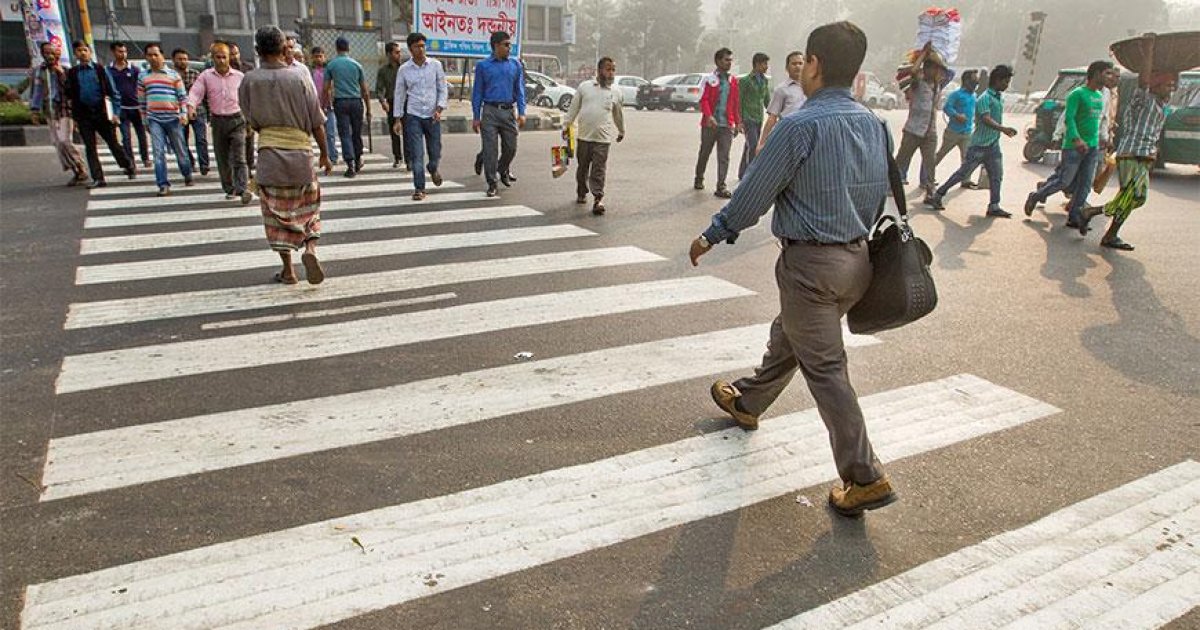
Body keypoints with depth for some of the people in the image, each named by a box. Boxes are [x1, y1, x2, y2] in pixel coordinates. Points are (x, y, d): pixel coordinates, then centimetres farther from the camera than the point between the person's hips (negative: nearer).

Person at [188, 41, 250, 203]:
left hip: (237, 119, -2)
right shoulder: (205, 76, 3)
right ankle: (230, 188, 20)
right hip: (218, 121, 2)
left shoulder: (239, 76, 2)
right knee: (222, 158, 8)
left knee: (239, 158, -12)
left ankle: (243, 189, -18)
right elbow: (195, 92, -3)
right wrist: (191, 106, -23)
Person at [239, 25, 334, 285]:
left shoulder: (249, 80, -3)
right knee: (308, 206, 15)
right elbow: (317, 122, -3)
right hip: (300, 152, 0)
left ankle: (288, 270, 11)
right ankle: (310, 249, -9)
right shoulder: (299, 78, -5)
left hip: (269, 154, 0)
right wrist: (325, 154, 7)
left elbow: (251, 121, 4)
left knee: (277, 211, 8)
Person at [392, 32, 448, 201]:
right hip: (413, 117, -1)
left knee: (435, 152, 9)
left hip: (433, 116, 1)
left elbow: (443, 89, 3)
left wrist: (439, 109, -11)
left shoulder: (435, 65, 0)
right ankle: (419, 188, 3)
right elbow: (398, 94, 6)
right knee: (416, 154, -5)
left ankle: (433, 170, 43)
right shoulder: (404, 69, 0)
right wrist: (397, 119, 3)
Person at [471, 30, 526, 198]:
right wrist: (476, 117, 0)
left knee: (511, 147, 7)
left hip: (509, 111, 2)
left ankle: (503, 171, 36)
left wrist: (522, 113, -2)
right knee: (490, 149, -3)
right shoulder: (483, 66, 4)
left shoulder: (516, 65, 9)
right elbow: (477, 93, 5)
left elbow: (520, 90, 9)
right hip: (490, 111, -2)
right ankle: (492, 184, 6)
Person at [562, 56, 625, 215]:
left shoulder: (616, 93, 7)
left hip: (602, 138, -1)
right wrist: (566, 126, 7)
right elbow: (573, 108, 9)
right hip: (584, 136, 1)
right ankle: (581, 193, 30)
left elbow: (619, 115, 21)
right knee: (582, 167, 13)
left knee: (599, 169, -7)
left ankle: (598, 198, -8)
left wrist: (621, 131, 31)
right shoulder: (584, 87, 4)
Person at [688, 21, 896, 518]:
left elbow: (753, 195, -12)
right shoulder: (875, 125, 5)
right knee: (788, 336, 25)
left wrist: (711, 236, 2)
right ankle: (748, 401, 47)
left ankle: (865, 478, 3)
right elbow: (881, 195, 14)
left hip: (810, 262, -8)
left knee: (824, 367, 0)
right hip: (858, 257, 8)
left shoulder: (800, 126, -18)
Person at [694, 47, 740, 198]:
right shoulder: (709, 79, -3)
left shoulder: (733, 81, 9)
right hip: (710, 124, -2)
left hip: (727, 125, 3)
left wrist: (738, 122, 12)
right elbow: (703, 100, -10)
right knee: (704, 153, 12)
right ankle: (699, 179, 31)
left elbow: (736, 103, 13)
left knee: (724, 157, -3)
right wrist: (709, 116, -24)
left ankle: (721, 187, -3)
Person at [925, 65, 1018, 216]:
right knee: (963, 173, -3)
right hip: (979, 145, -8)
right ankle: (937, 196, 6)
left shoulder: (1000, 98, 14)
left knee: (997, 176, 3)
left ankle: (994, 206, 7)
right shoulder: (985, 98, -13)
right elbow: (986, 119, -27)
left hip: (994, 145, 8)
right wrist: (1003, 128, -39)